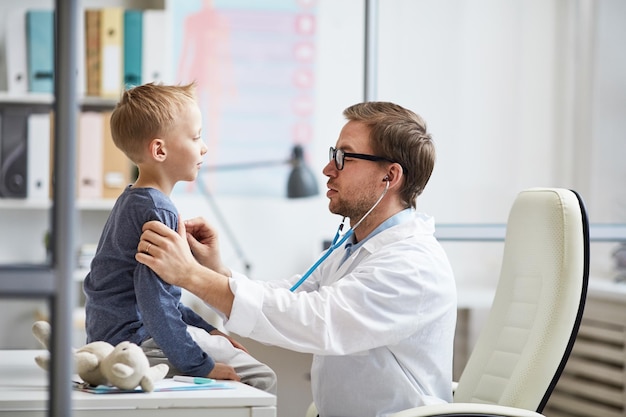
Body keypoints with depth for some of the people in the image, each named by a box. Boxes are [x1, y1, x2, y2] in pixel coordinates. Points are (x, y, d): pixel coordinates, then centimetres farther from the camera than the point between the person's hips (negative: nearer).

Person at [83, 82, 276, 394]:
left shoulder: (132, 202, 15)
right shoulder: (157, 212, -18)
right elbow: (154, 299, -23)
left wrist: (205, 330, 19)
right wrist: (199, 365, -20)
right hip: (136, 341, -11)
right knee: (262, 379, -13)